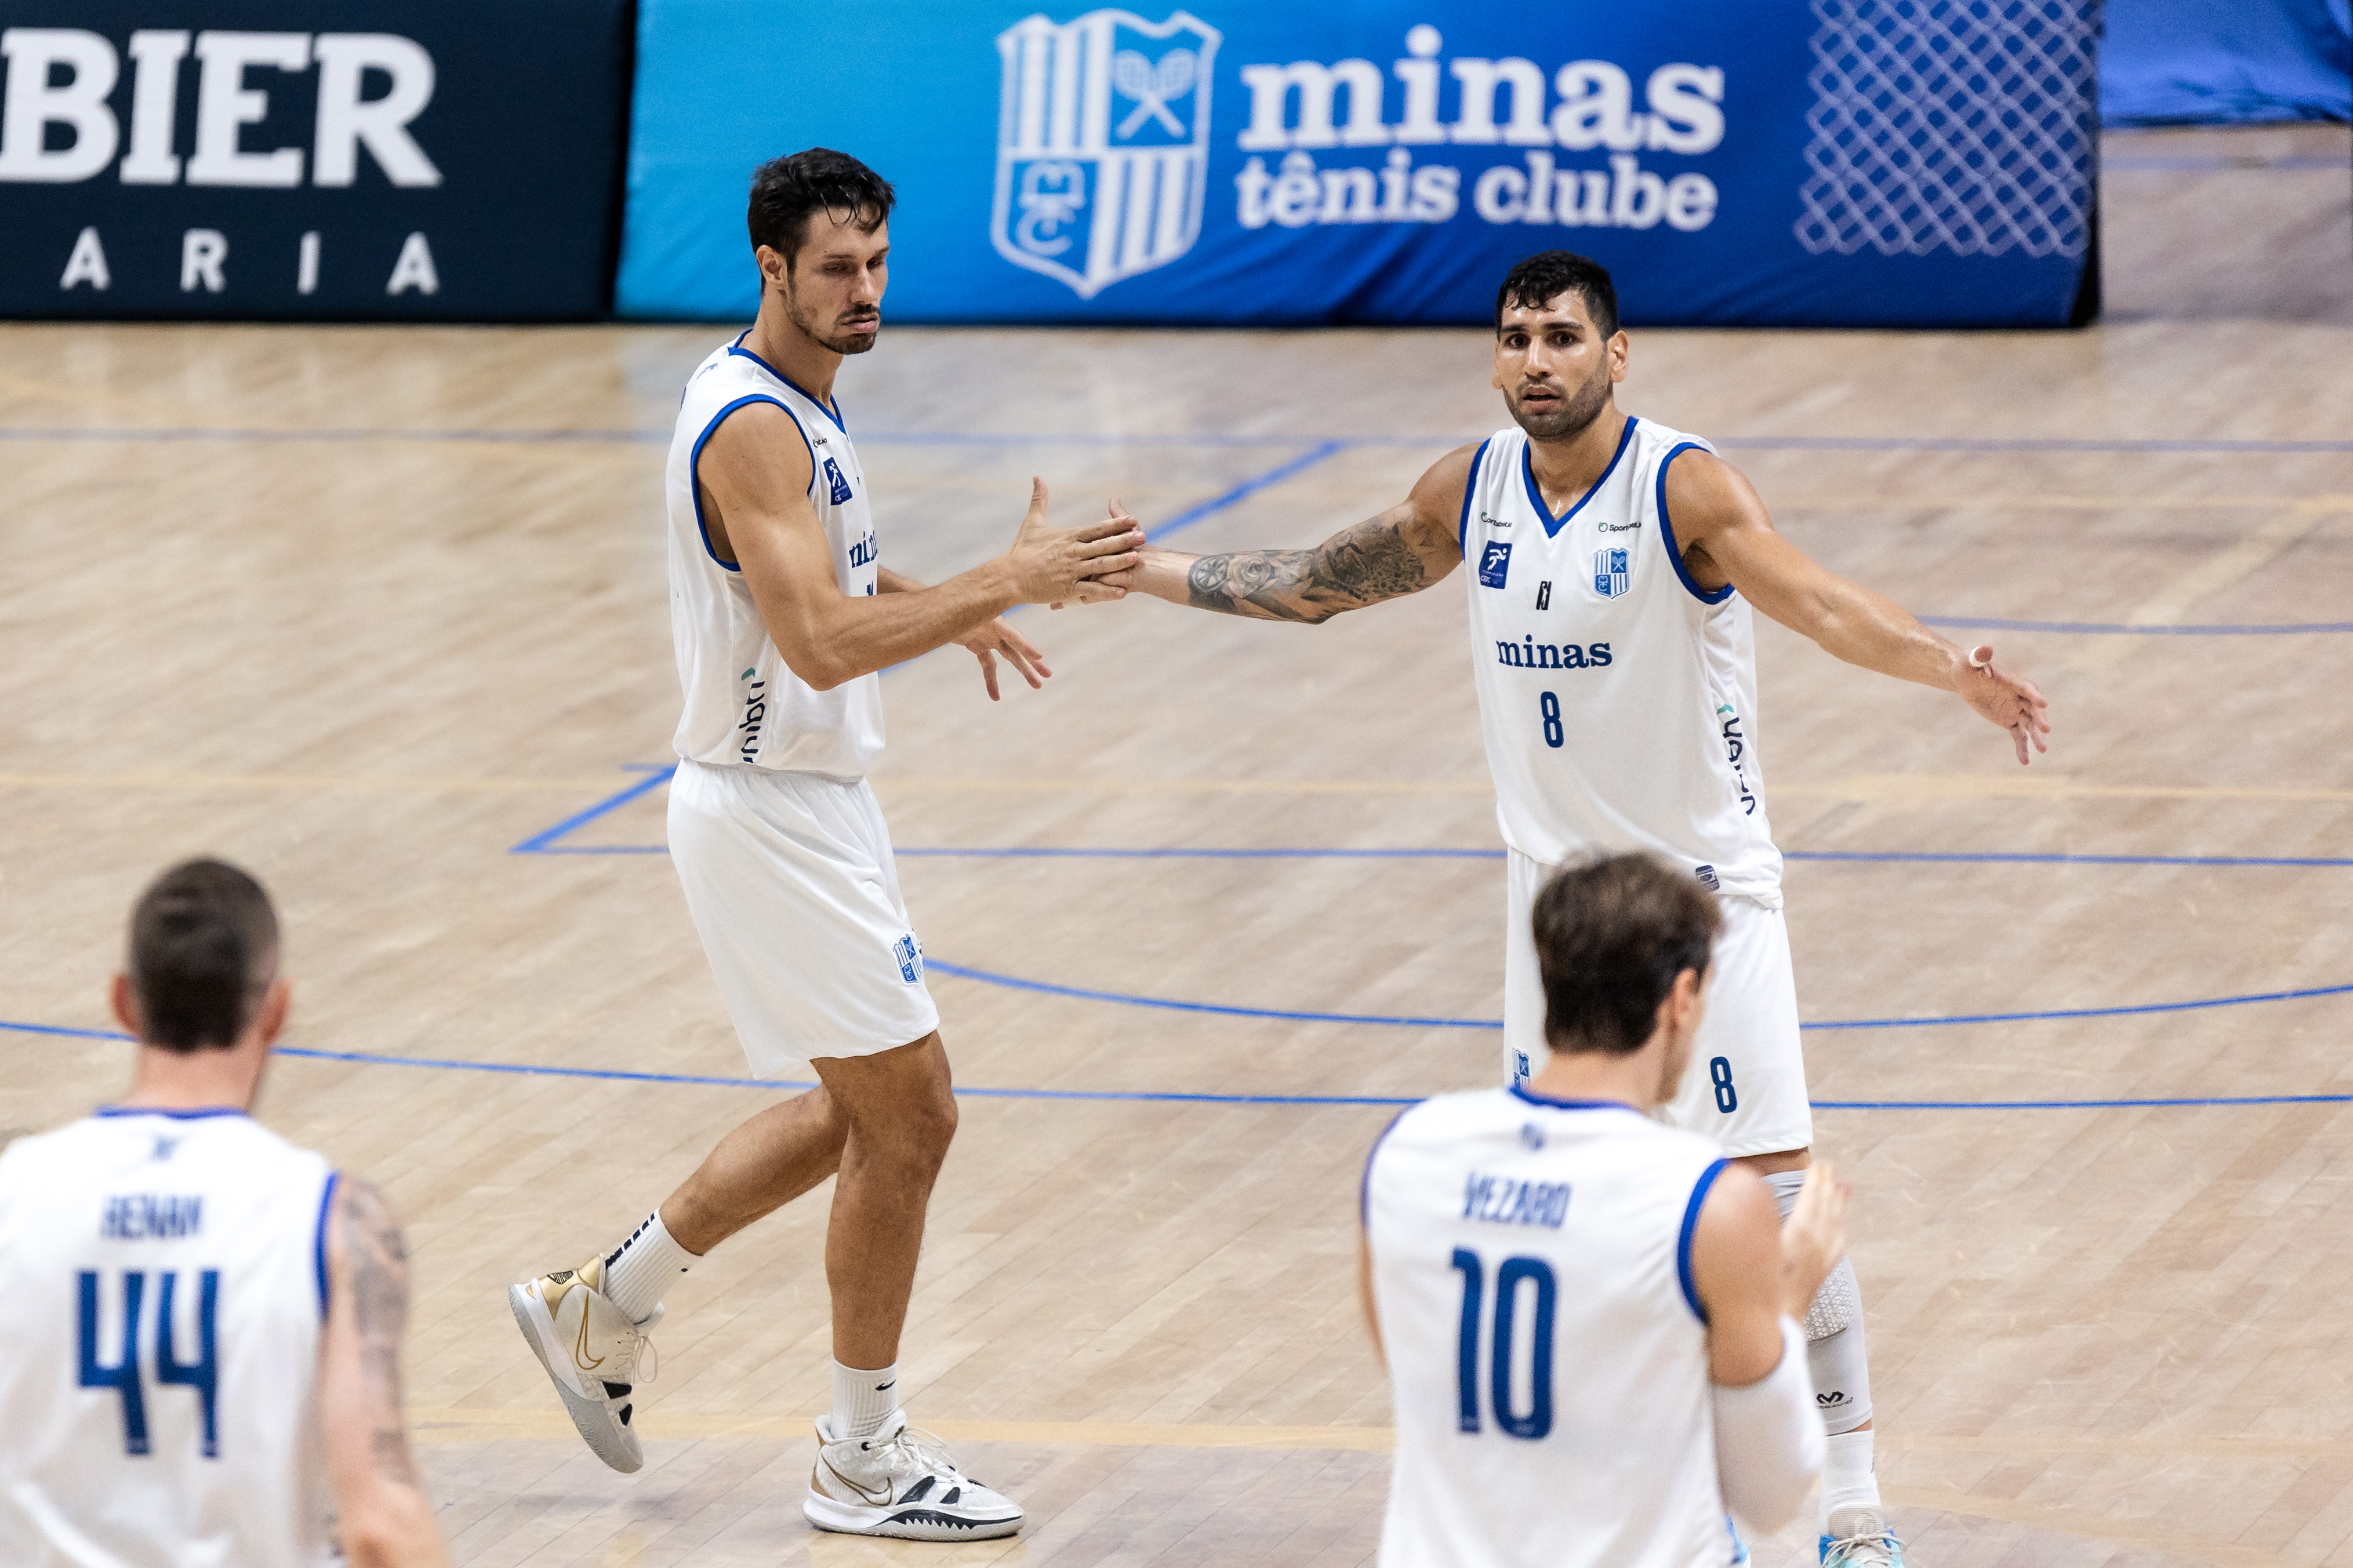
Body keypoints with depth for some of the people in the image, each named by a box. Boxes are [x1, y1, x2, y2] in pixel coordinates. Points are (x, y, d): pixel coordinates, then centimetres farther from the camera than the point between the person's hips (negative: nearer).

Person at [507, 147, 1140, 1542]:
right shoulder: (753, 426, -22)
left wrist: (956, 613, 12)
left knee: (866, 1111, 18)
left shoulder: (804, 404, 10)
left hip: (814, 801, 10)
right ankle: (866, 1461, 7)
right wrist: (1008, 582, -32)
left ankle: (604, 1308, 27)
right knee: (908, 1118, -4)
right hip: (770, 814, -10)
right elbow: (823, 643, -31)